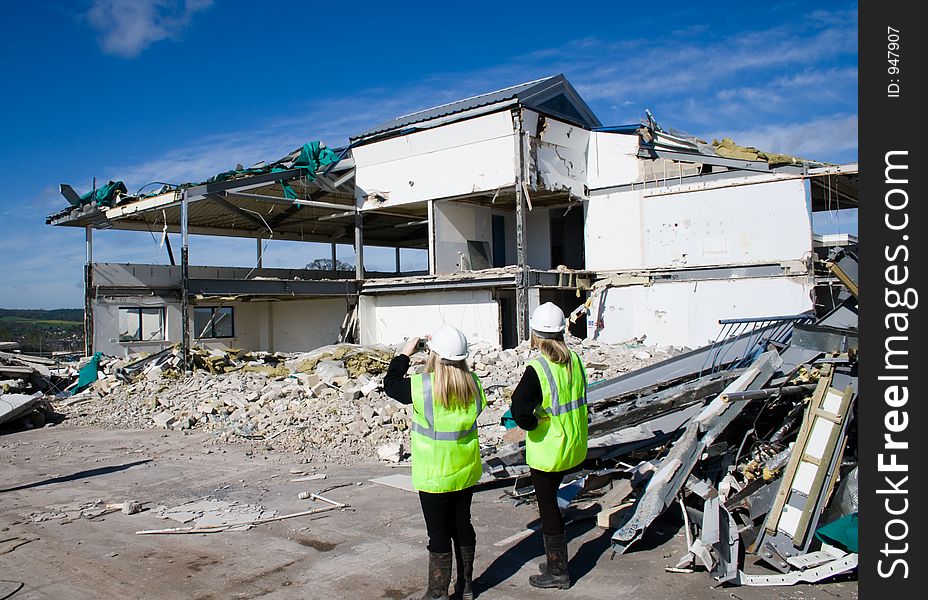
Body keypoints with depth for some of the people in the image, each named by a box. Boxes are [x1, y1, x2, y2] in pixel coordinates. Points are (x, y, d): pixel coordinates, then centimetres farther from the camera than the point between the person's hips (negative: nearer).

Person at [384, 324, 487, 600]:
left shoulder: (421, 386, -22)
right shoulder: (473, 383, -9)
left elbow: (390, 384, -5)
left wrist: (404, 354, 6)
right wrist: (445, 351, 10)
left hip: (434, 476, -5)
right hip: (466, 472, 5)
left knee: (439, 533, 5)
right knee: (462, 525, 18)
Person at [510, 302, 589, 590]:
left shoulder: (537, 370, -23)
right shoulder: (574, 361, -1)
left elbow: (520, 412, -32)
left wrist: (532, 422, -12)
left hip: (547, 452, -7)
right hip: (573, 448, 7)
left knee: (548, 508, 8)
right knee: (551, 503, 23)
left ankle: (557, 571, 21)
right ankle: (556, 561, 35)